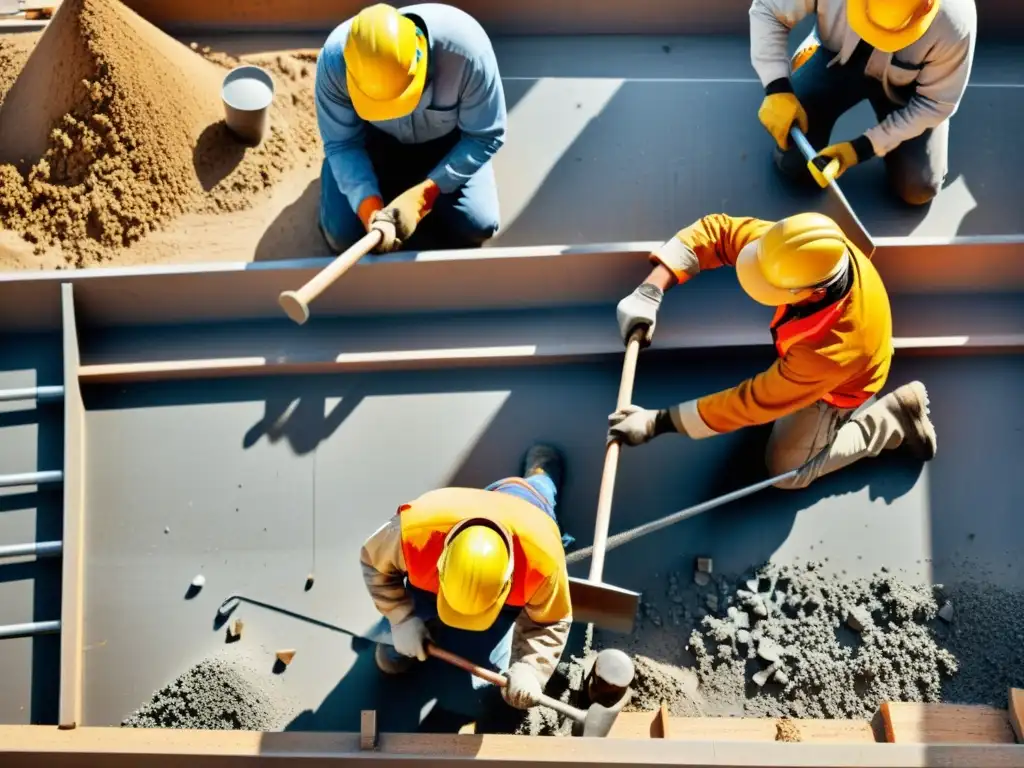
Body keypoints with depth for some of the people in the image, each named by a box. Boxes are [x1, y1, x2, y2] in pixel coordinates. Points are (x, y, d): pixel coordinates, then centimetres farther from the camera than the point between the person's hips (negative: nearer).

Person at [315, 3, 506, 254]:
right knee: (343, 235, -12)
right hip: (376, 139, 1)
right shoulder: (334, 59, -33)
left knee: (478, 226, -17)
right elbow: (341, 144, -21)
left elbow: (485, 137, -25)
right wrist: (371, 209, -38)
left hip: (447, 140, 0)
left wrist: (421, 196, -33)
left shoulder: (464, 49, -38)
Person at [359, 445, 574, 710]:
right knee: (392, 660, 10)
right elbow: (375, 562, -21)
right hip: (431, 577, 2)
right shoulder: (415, 532, -46)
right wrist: (402, 618, -29)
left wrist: (529, 669, -42)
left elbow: (550, 622, -26)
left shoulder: (542, 559, -47)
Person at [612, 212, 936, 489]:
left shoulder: (830, 349, -49)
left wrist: (658, 422, -34)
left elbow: (754, 401, -36)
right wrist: (649, 292, -39)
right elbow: (718, 230, -29)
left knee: (787, 472, 10)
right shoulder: (811, 253, -36)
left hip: (833, 389, -6)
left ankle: (892, 419, 13)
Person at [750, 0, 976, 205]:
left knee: (918, 188, -7)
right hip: (836, 59, 1)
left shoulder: (954, 21, -38)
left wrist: (863, 146, -28)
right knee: (792, 163, -6)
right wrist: (777, 89, -30)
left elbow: (936, 102, -23)